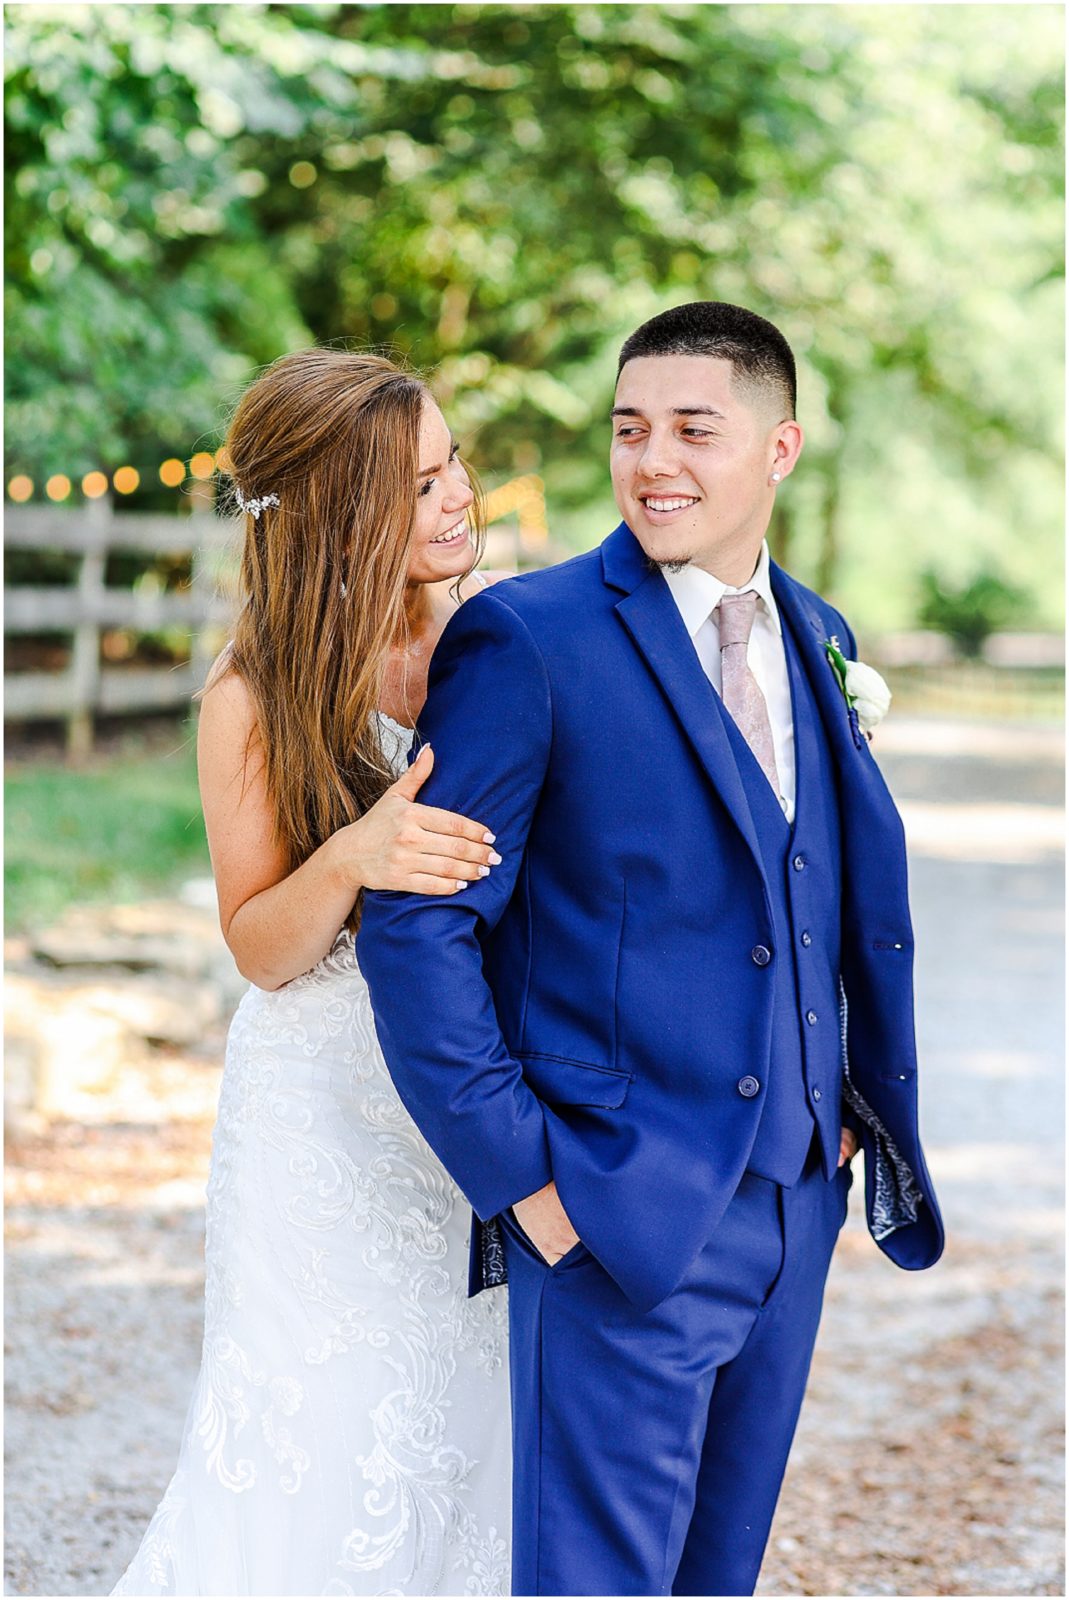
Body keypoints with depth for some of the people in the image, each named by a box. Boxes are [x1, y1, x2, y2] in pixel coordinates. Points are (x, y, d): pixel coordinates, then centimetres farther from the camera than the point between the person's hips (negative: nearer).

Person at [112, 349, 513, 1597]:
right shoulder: (257, 697, -11)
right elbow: (260, 949, -7)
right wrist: (350, 859, -26)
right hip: (328, 1108, -4)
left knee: (470, 1424, 9)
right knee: (321, 1453, 1)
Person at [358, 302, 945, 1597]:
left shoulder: (817, 642, 11)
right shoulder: (526, 641, -10)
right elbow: (416, 928, -12)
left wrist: (853, 1105, 11)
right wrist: (520, 1173, -14)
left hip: (794, 1199, 6)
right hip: (623, 1215, -6)